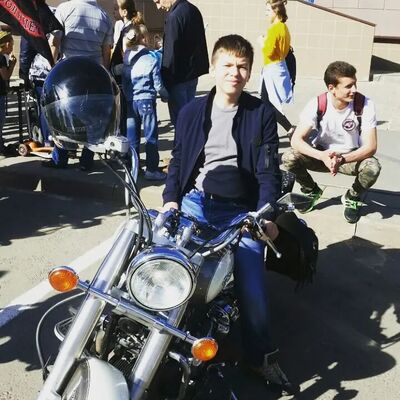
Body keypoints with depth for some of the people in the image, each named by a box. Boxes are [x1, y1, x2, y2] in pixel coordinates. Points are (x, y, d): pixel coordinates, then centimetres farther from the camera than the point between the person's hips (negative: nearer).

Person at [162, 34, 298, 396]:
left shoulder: (262, 113, 6)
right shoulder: (192, 112, 12)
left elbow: (268, 168, 2)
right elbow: (178, 160, 12)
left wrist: (267, 213, -11)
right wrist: (171, 198, -4)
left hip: (241, 210, -1)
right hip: (197, 201, 2)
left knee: (252, 282, -12)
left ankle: (262, 356, 8)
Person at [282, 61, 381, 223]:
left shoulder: (365, 105, -21)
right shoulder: (317, 104, -20)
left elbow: (370, 147, -22)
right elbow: (296, 140, -24)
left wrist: (342, 159, -40)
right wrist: (323, 156, -41)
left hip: (351, 157, -1)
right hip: (322, 154, 1)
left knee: (373, 167, -33)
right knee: (288, 158, -26)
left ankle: (352, 198, 2)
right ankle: (312, 191, 6)